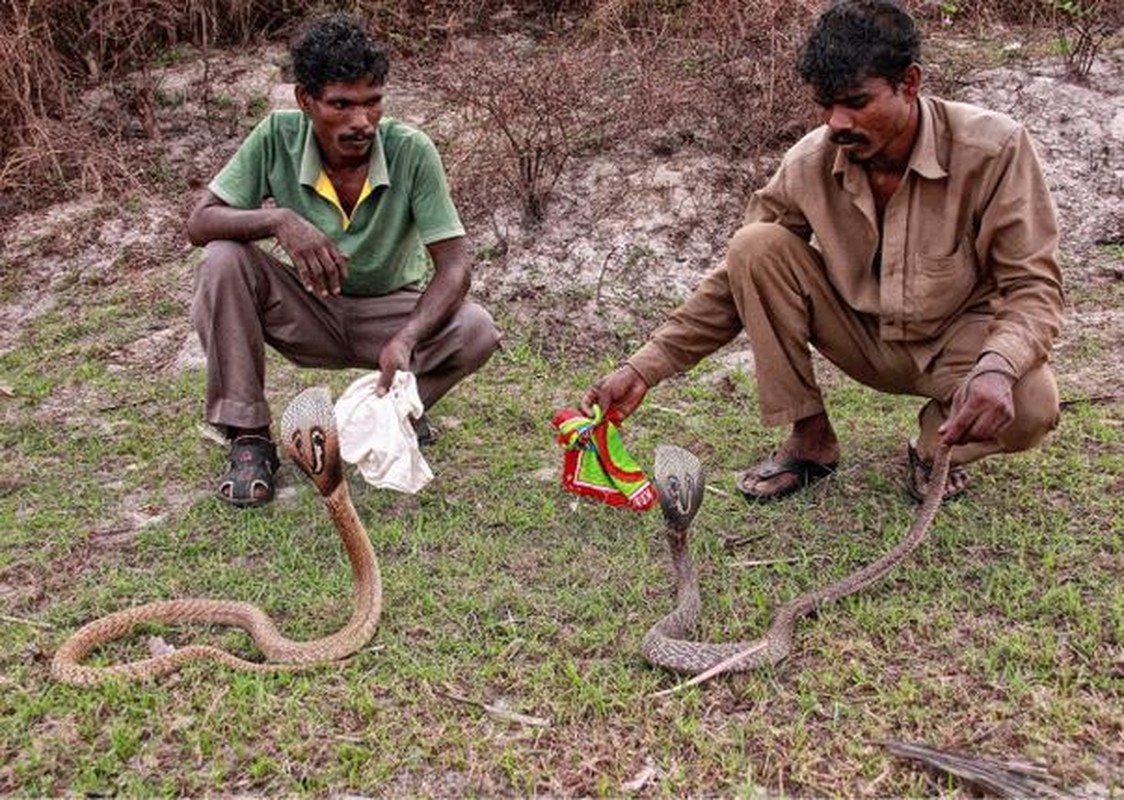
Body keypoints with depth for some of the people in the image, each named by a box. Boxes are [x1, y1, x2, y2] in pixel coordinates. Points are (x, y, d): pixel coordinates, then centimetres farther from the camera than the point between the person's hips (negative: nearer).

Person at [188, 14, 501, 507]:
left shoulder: (411, 150, -22)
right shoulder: (278, 137, -17)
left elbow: (455, 266, -24)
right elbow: (199, 223, -18)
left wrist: (406, 340, -42)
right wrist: (278, 219, -39)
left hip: (390, 311, -1)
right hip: (307, 309, 1)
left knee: (476, 332, -29)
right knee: (223, 261, -27)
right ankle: (248, 438, -15)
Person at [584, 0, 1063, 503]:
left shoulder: (994, 149, -23)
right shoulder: (809, 164, -15)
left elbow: (1034, 286, -20)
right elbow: (740, 279, -8)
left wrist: (997, 365, -43)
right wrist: (645, 369, -17)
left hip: (960, 338, -2)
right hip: (865, 338, 3)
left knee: (1029, 406, -36)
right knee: (756, 247, -21)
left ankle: (938, 445, 2)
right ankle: (809, 441, -9)